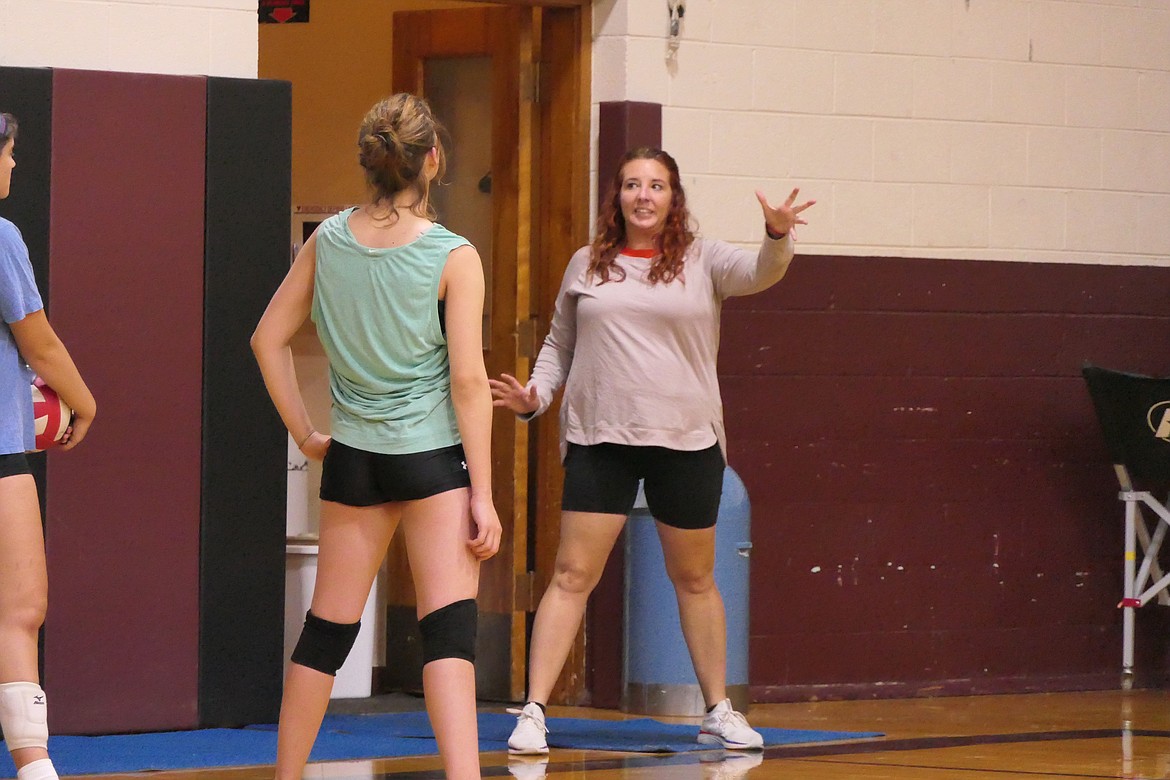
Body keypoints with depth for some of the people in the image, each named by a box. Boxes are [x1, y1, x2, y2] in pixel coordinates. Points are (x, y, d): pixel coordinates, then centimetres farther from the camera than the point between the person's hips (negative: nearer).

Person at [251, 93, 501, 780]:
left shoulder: (328, 241, 1)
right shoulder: (453, 257, -11)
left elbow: (269, 340, 6)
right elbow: (468, 380, -12)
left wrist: (305, 434, 13)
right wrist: (482, 493, -8)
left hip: (352, 456, 4)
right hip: (434, 454, -4)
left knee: (327, 630, 13)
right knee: (449, 626, -8)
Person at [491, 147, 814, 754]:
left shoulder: (702, 261, 3)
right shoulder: (586, 265, 8)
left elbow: (761, 273, -15)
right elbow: (560, 344, 16)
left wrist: (777, 236, -35)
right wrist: (535, 396, 0)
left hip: (687, 442, 0)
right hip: (599, 441, 0)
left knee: (694, 578, 13)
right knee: (572, 575, -5)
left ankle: (718, 711, 25)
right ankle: (534, 712, -5)